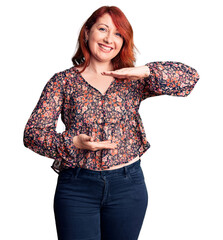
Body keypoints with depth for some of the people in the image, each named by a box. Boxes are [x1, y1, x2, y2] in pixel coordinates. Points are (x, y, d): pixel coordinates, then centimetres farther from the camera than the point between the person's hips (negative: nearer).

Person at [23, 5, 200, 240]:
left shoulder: (134, 81, 5)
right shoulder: (63, 81, 1)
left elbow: (191, 76, -3)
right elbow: (32, 133, -4)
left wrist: (145, 71, -15)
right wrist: (73, 142, -20)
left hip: (128, 185, 2)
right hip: (76, 187, -1)